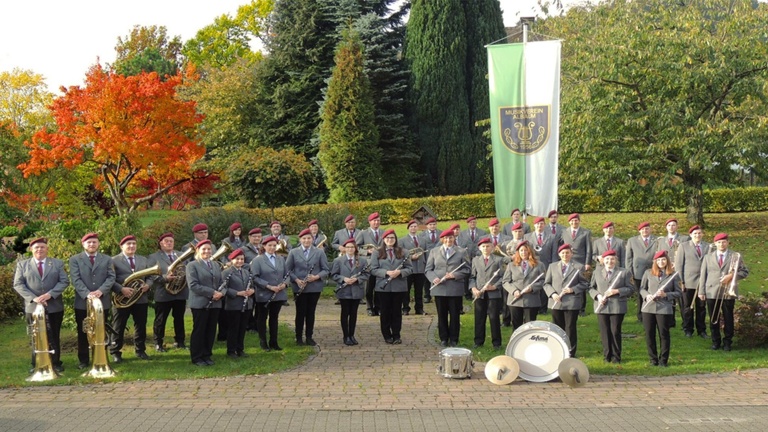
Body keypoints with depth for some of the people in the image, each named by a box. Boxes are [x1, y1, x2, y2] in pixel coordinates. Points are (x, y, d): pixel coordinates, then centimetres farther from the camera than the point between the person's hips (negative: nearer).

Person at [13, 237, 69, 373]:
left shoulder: (58, 263, 7)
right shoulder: (22, 264, 6)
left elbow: (64, 281, -1)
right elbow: (18, 284, -2)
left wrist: (50, 294, -16)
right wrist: (33, 298, -16)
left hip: (54, 307, 0)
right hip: (32, 307, 0)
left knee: (54, 337, 7)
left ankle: (56, 363, 15)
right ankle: (36, 365, 13)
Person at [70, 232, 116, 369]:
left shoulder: (107, 260, 11)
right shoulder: (75, 260, 4)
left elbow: (111, 278, 0)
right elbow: (75, 280, -7)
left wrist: (101, 291, -18)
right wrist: (87, 293, -22)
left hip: (103, 301, 1)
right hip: (82, 302, -1)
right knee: (83, 333, 5)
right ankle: (83, 360, 12)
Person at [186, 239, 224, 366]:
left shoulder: (216, 265, 15)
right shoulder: (192, 265, -5)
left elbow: (221, 283, 15)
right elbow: (193, 285, -15)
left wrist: (221, 293, -8)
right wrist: (212, 293, -19)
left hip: (215, 304, 6)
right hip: (200, 303, -6)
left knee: (211, 331, 9)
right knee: (199, 331, 1)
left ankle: (207, 355, 19)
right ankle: (197, 357, 9)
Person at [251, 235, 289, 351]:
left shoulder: (281, 259, 10)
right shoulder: (258, 260, -6)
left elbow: (287, 274, 12)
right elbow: (255, 277, -14)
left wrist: (285, 283, -10)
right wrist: (269, 286, -21)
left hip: (279, 294, 4)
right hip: (264, 295, -4)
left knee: (274, 318, 12)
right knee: (262, 318, 7)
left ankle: (274, 342, 19)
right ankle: (263, 342, 16)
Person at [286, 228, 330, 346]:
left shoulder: (319, 253, 3)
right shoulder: (294, 252, 3)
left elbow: (326, 269, 2)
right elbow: (288, 269, 2)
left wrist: (316, 277, -15)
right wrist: (296, 280, -13)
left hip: (315, 287, 1)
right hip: (299, 287, -1)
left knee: (311, 312, 7)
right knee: (300, 312, 2)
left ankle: (309, 337, 16)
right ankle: (298, 337, 11)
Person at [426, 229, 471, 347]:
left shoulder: (462, 252, 8)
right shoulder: (434, 252, 13)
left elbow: (467, 270, 2)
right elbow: (428, 269, 9)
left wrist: (455, 275, -13)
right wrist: (433, 278, -12)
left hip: (455, 289, -1)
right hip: (439, 288, 2)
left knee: (454, 315, 2)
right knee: (442, 315, 6)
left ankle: (454, 339, 11)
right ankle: (443, 339, 15)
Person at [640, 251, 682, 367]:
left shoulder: (673, 275, 3)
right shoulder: (648, 273, 9)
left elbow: (679, 293, 2)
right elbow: (642, 288, 10)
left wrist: (666, 295, -14)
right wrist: (647, 295, -10)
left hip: (664, 309, -2)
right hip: (648, 308, 2)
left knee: (664, 334, 2)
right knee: (649, 334, 5)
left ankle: (663, 360, 11)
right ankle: (653, 359, 16)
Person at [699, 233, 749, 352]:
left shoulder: (736, 256, 6)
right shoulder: (708, 257, 11)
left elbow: (745, 271, 3)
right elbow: (703, 275, 9)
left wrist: (731, 276, -14)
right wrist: (701, 291, 1)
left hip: (728, 292, -1)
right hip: (712, 292, 2)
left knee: (728, 319, 3)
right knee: (713, 319, 5)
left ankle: (727, 342, 12)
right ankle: (716, 341, 16)